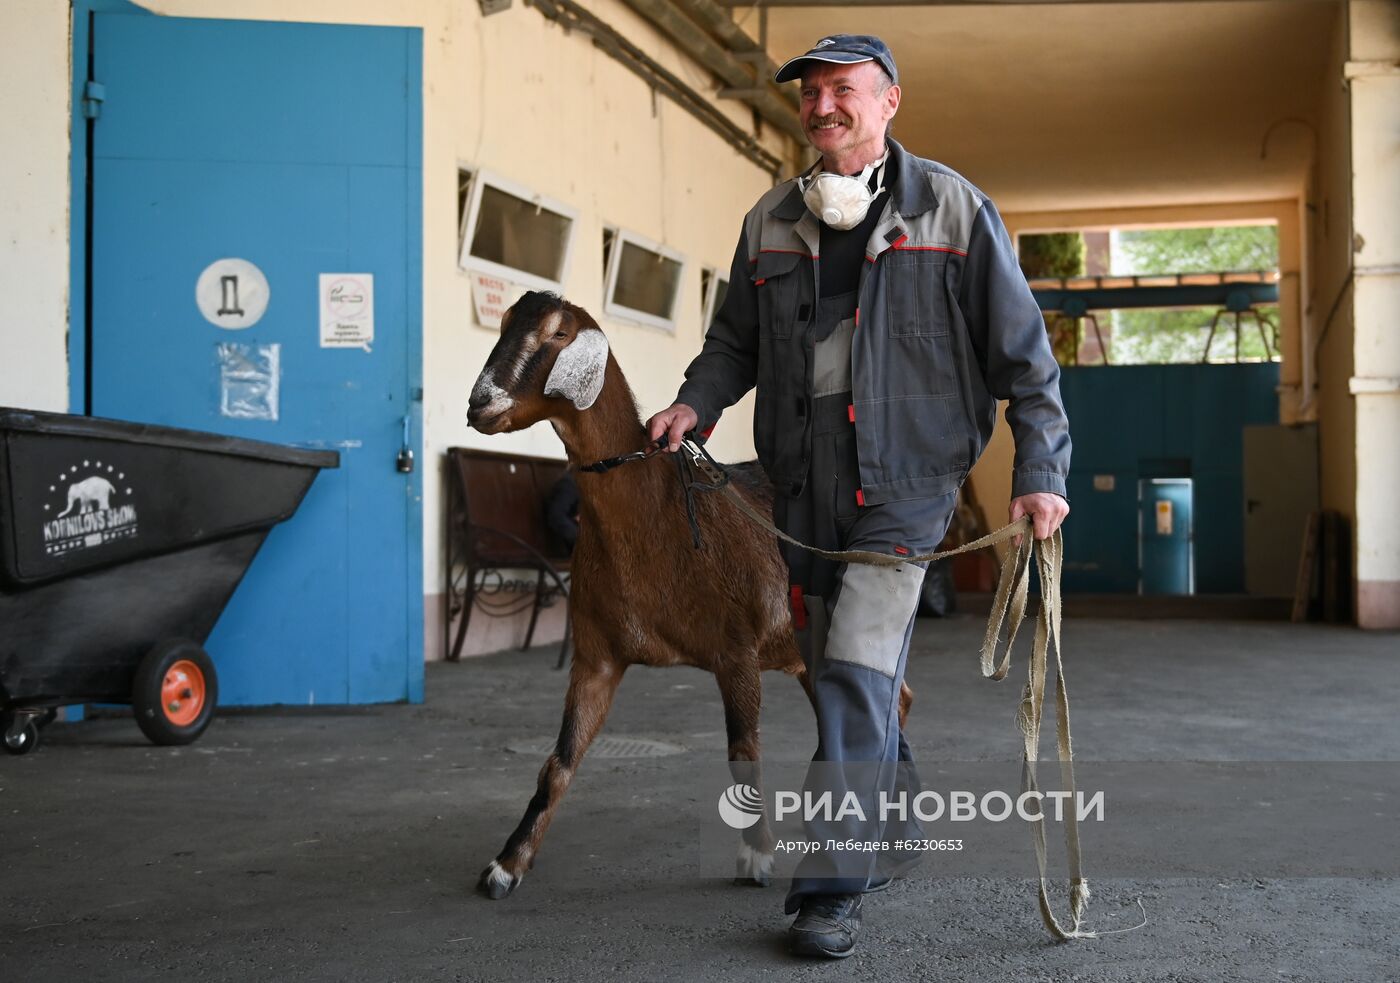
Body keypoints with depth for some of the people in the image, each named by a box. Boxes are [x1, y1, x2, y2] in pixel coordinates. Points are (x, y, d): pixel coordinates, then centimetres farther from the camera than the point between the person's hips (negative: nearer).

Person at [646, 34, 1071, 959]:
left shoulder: (952, 208, -2)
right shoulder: (770, 222, 9)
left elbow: (1021, 350, -1)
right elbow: (736, 342, 18)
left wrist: (1041, 472, -5)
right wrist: (695, 402, 0)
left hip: (904, 480, -5)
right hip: (804, 484, 5)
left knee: (858, 672, -13)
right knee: (839, 676, 14)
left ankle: (835, 889, -5)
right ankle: (892, 824, 36)